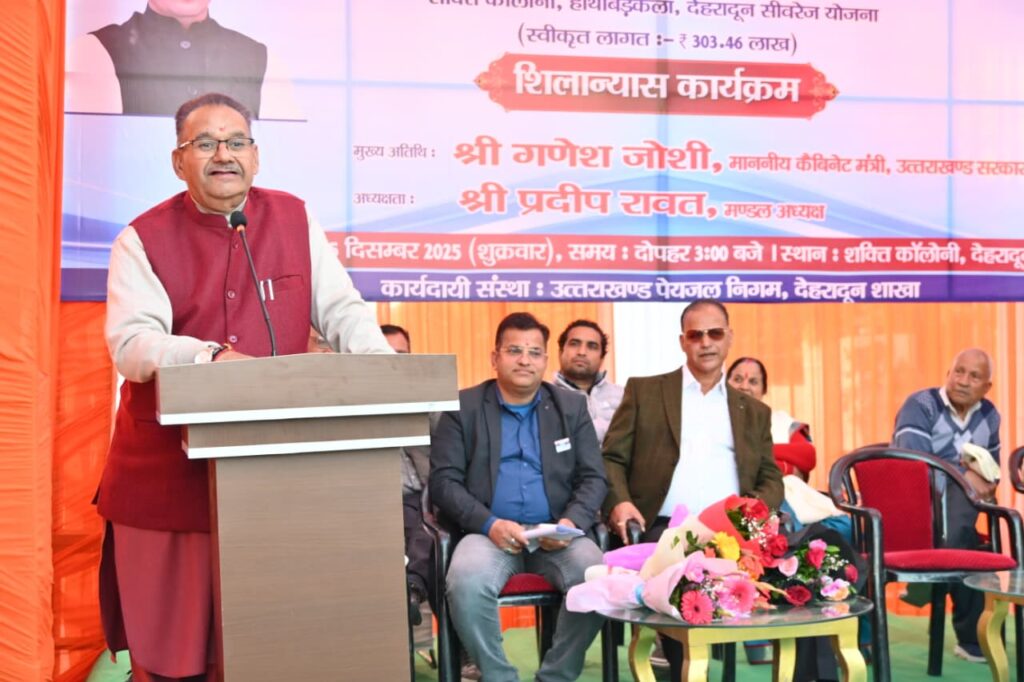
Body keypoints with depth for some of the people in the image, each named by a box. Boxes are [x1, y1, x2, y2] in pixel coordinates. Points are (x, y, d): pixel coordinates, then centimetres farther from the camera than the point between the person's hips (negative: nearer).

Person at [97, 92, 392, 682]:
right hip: (167, 468, -2)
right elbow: (130, 342, -13)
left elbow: (341, 309, 3)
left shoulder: (295, 220, 7)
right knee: (167, 632, 5)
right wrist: (210, 356, -30)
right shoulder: (144, 238, -1)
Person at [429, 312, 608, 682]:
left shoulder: (571, 406, 13)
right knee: (466, 583, -33)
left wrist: (571, 521, -13)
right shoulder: (463, 407, 5)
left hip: (557, 535, 2)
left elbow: (593, 477, 8)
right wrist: (489, 524, -17)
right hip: (490, 532, -1)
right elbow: (443, 480, -2)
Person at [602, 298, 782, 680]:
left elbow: (771, 479, 18)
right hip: (666, 529, -2)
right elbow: (611, 458, 8)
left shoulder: (754, 411, 23)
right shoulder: (644, 391, 15)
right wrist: (619, 502, -12)